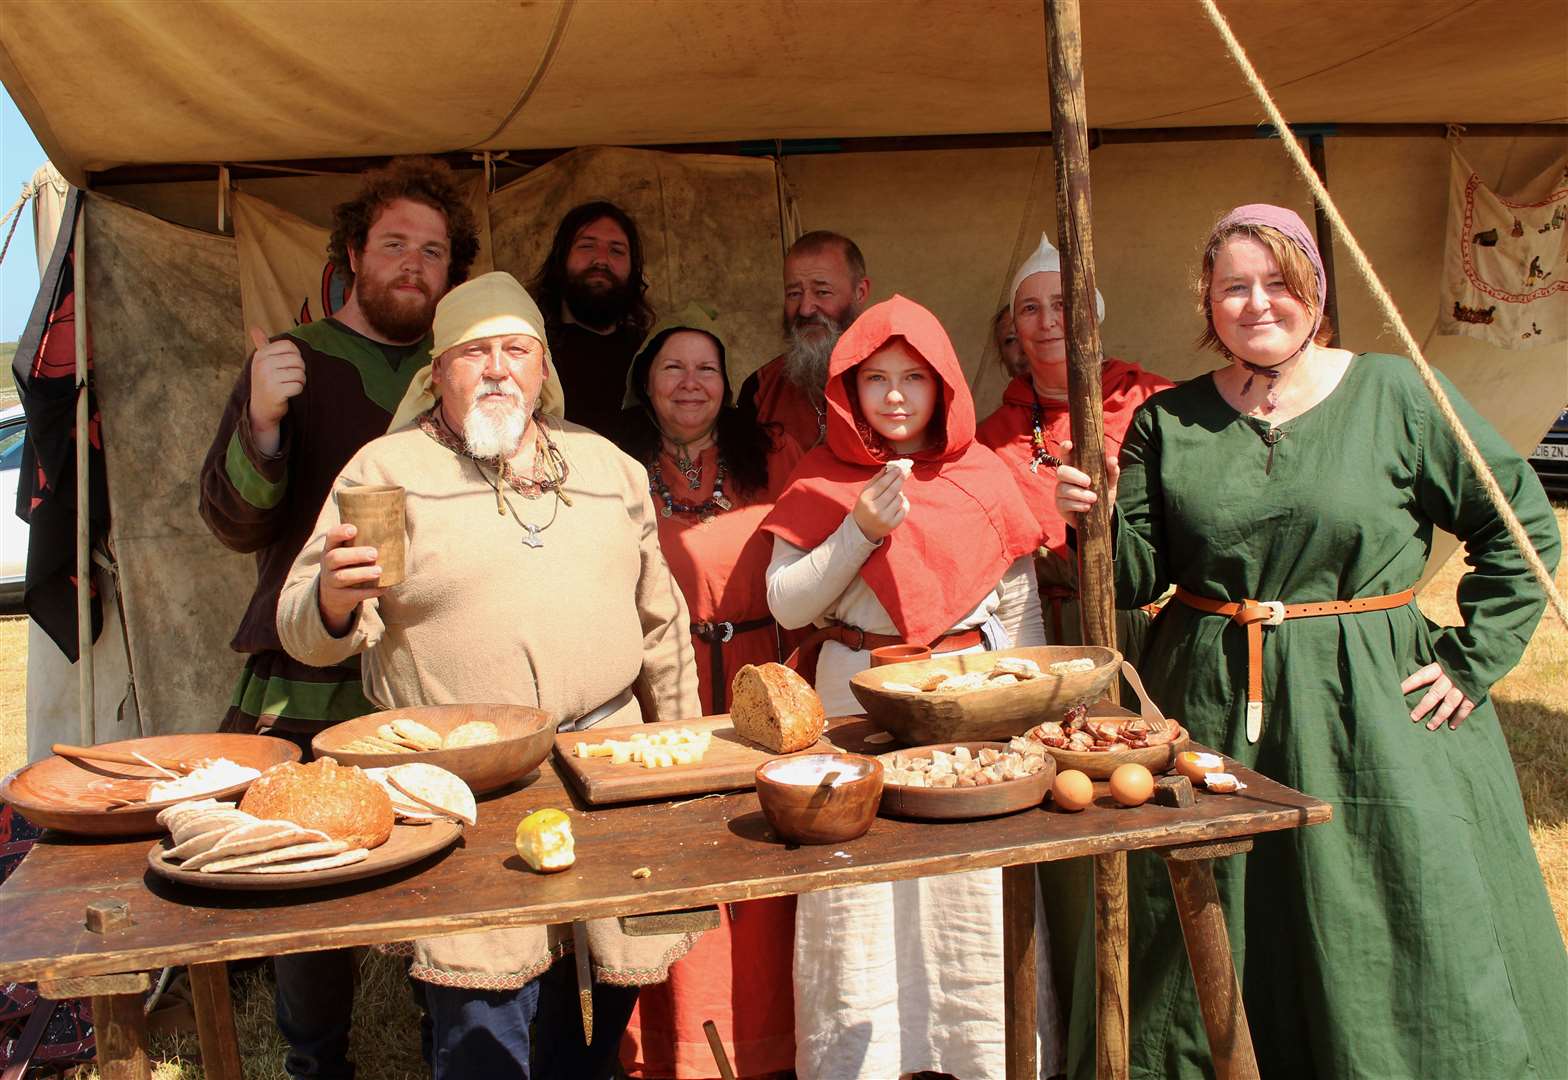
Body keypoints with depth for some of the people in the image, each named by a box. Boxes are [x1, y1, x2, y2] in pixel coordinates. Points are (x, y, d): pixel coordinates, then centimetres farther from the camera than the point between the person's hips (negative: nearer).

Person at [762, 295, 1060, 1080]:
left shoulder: (982, 477, 4)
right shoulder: (822, 484, 2)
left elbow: (1021, 607, 7)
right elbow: (786, 606, -3)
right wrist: (860, 532, -14)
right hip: (858, 699, 0)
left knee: (975, 899, 7)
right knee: (864, 906, 6)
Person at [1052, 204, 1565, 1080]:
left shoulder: (1395, 394, -3)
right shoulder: (1168, 422, 3)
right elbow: (1137, 579, 2)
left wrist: (1474, 660, -5)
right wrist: (1099, 517, -16)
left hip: (1373, 711, -1)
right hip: (1212, 710, 2)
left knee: (1397, 937, 8)